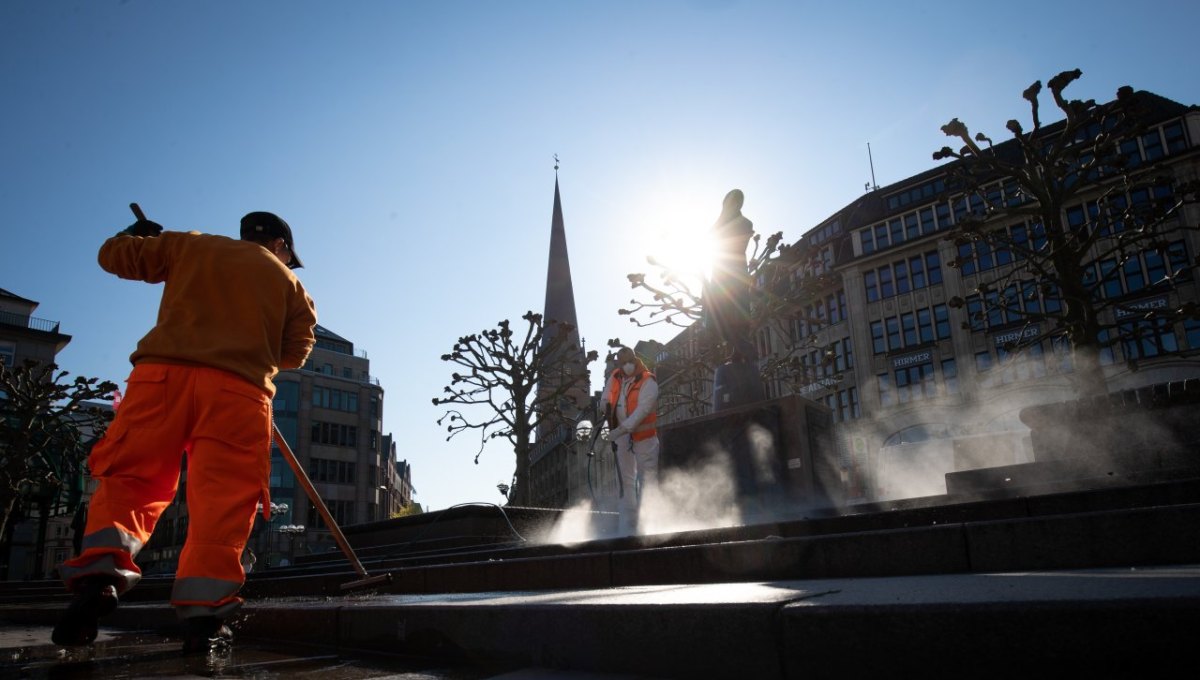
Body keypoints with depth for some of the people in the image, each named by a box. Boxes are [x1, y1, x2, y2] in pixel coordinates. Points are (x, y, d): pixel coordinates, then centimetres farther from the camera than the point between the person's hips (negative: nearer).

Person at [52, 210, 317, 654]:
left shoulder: (190, 246, 22)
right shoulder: (287, 280, 21)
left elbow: (115, 255, 27)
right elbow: (294, 353, 16)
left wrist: (138, 234, 47)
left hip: (163, 372, 1)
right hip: (240, 388, -1)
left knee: (128, 477, 5)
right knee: (224, 495, -3)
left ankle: (100, 572, -17)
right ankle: (203, 611, -11)